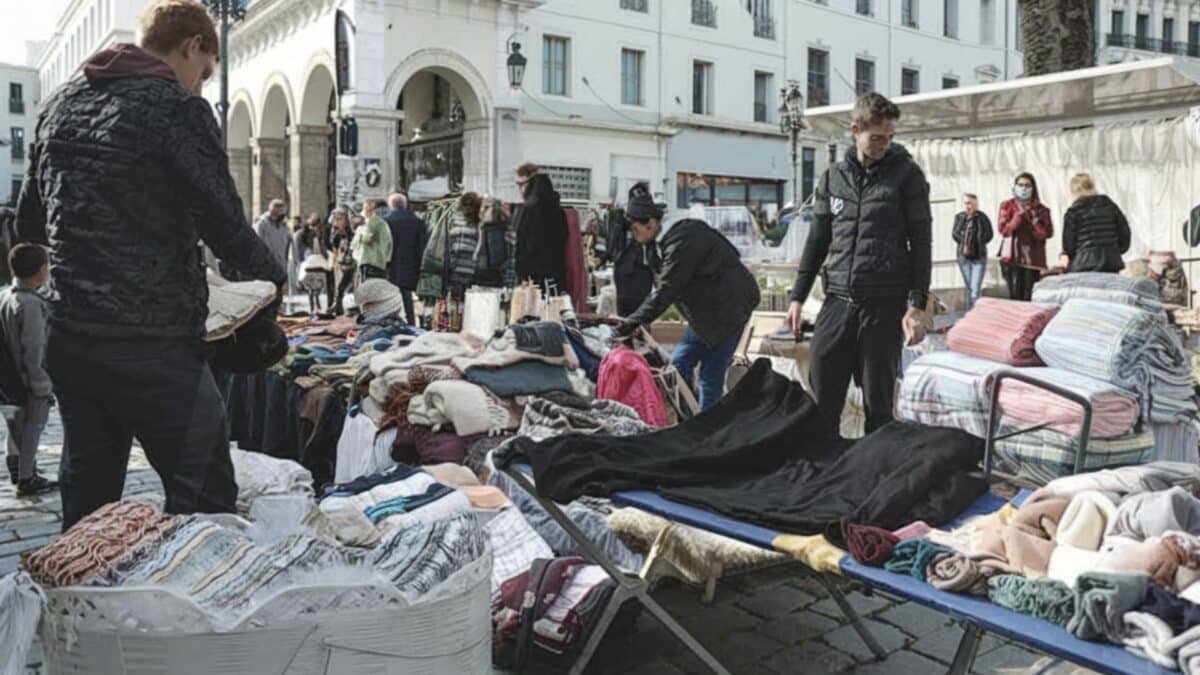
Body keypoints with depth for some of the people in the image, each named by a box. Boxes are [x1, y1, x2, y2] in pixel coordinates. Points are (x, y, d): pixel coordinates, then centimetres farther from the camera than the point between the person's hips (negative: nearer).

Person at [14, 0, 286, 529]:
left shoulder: (60, 105, 14)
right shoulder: (180, 109, -8)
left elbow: (29, 224, 21)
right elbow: (226, 228, -9)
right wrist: (274, 274, 9)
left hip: (68, 341, 8)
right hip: (153, 348, -8)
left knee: (86, 505, 18)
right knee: (206, 505, -1)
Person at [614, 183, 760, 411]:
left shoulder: (681, 244, -24)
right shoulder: (670, 239, 7)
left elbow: (664, 293, -28)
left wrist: (630, 325, -25)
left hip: (730, 305, -10)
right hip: (709, 309, 10)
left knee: (711, 376, -6)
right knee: (680, 364, 8)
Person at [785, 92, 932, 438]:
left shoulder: (907, 175, 1)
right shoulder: (833, 177, 11)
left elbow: (921, 242, -2)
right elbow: (817, 240, 15)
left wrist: (917, 305, -10)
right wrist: (798, 296, 11)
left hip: (884, 305, -3)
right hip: (837, 302, 3)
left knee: (878, 402, 3)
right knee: (822, 399, 3)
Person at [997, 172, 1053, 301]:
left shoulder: (1040, 209, 11)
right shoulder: (1007, 206, 10)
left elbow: (1047, 232, -2)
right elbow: (1004, 230, -2)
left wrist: (1033, 218, -9)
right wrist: (1019, 215, -9)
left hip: (1033, 258, 1)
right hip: (1013, 257, -1)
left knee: (1029, 297, -5)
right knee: (1015, 295, -10)